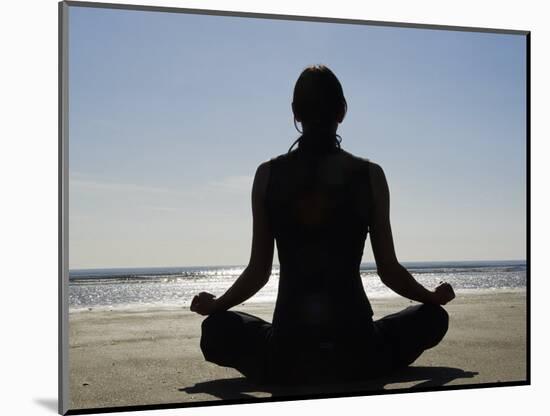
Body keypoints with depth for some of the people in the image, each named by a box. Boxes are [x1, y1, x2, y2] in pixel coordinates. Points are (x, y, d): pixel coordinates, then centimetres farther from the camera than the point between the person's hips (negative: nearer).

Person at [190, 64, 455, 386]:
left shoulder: (268, 175, 0)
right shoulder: (370, 175, -2)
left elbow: (258, 273, 3)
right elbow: (389, 272, 2)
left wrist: (214, 304, 23)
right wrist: (434, 296, 22)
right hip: (358, 357, 0)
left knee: (217, 327, 28)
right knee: (433, 317, 26)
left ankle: (293, 371, 12)